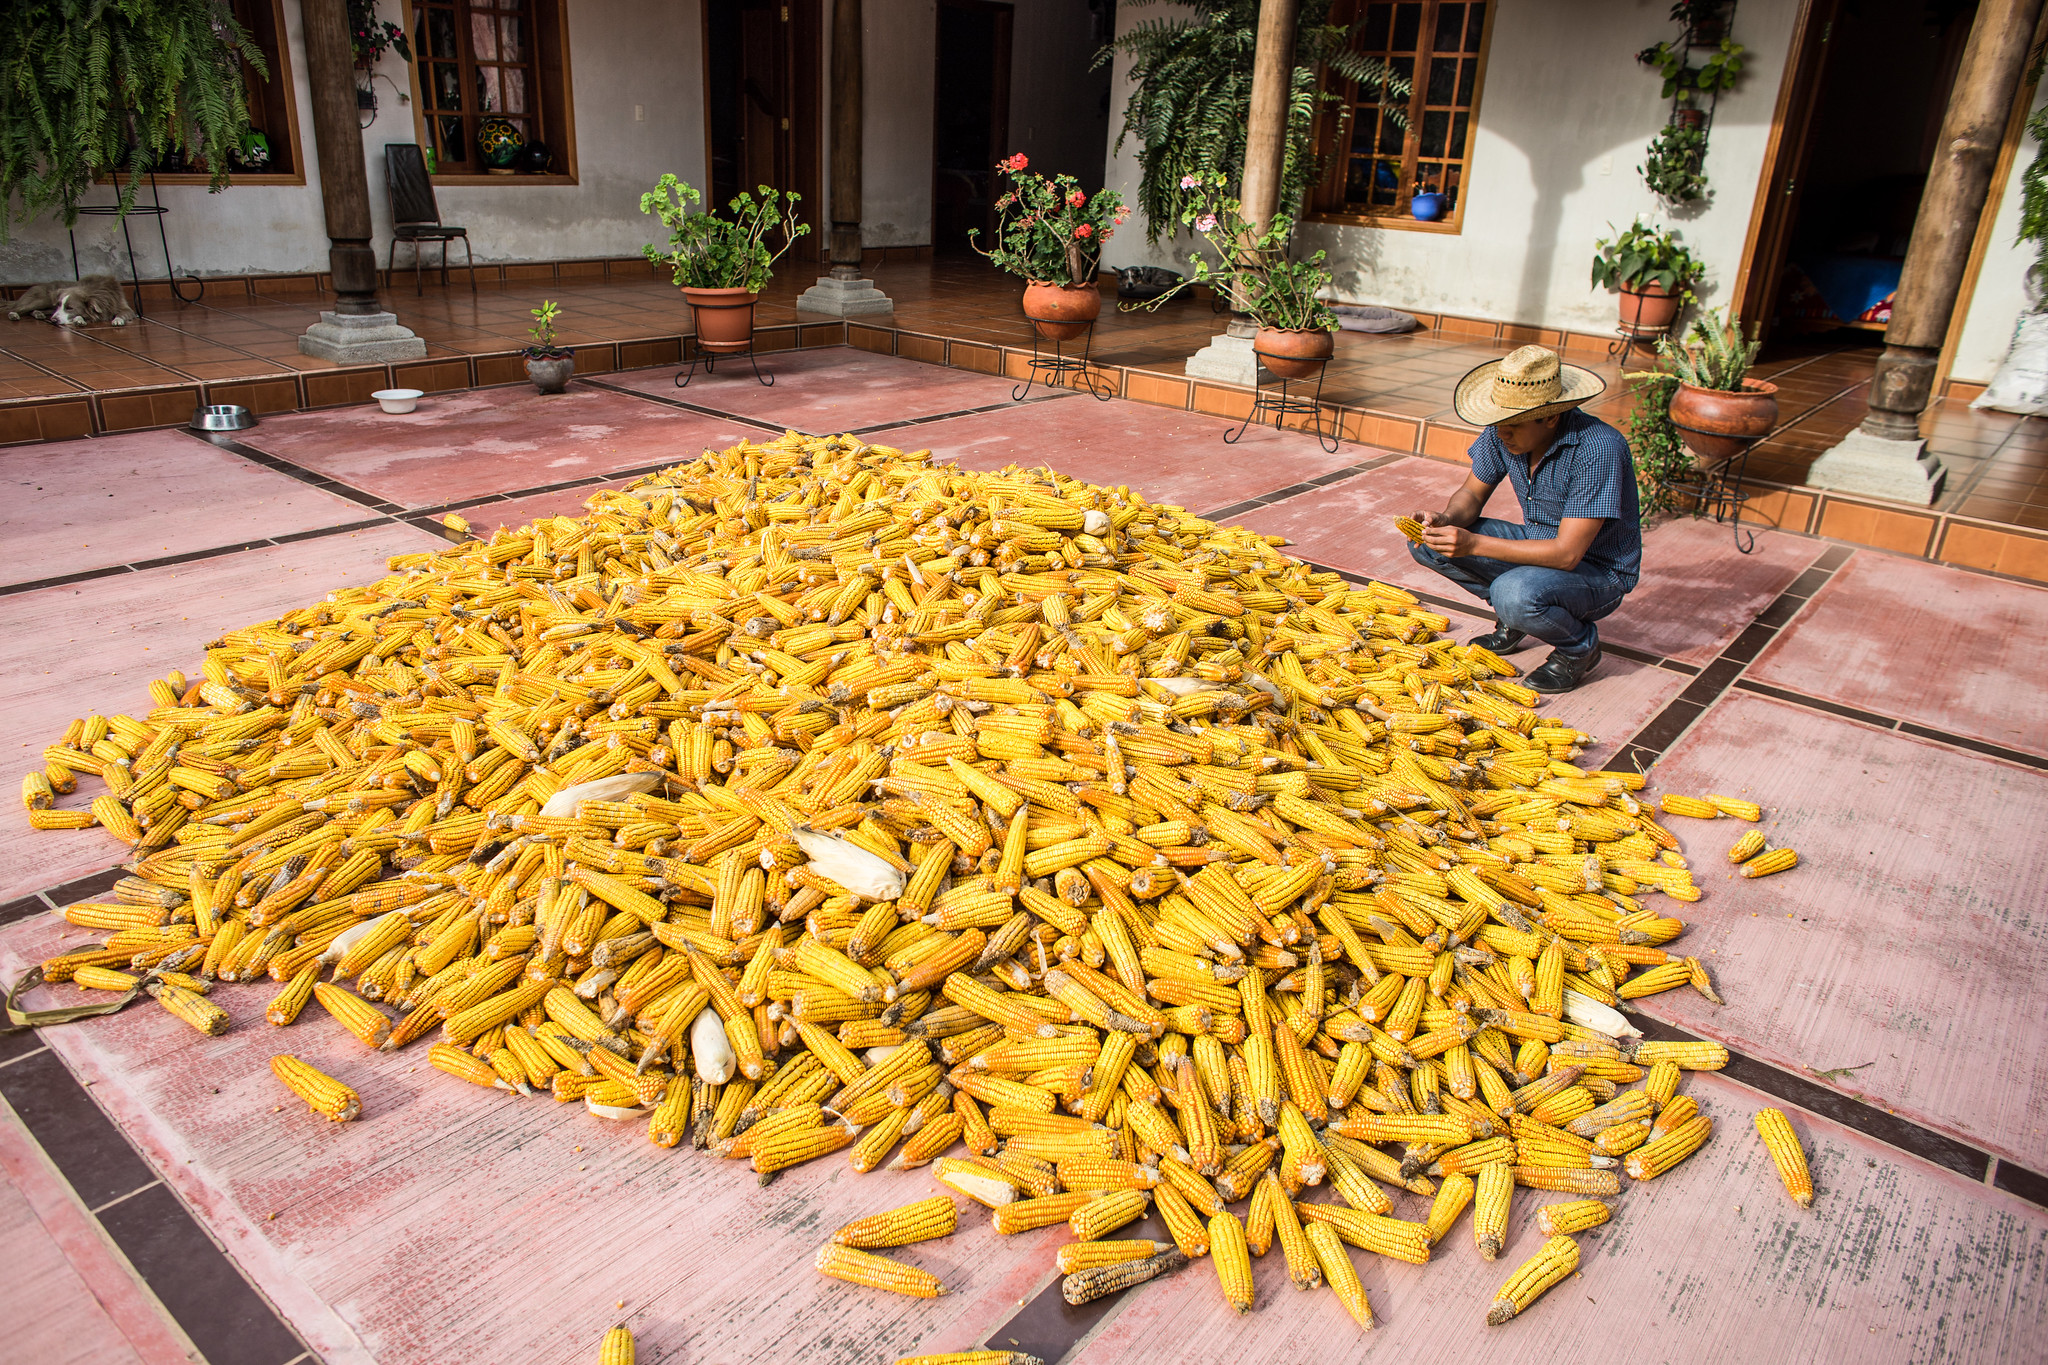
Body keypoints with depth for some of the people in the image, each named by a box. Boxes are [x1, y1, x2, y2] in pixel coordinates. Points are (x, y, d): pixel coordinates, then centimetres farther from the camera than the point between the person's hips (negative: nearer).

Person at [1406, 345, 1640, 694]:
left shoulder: (1599, 449, -31)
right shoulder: (1502, 433, -12)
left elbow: (1567, 554, -33)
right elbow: (1472, 494, 3)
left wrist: (1474, 544, -38)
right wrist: (1446, 520, -22)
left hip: (1599, 571, -6)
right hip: (1538, 543, 7)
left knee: (1516, 593, -38)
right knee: (1429, 543, -10)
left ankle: (1581, 646, -4)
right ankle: (1514, 621, 9)